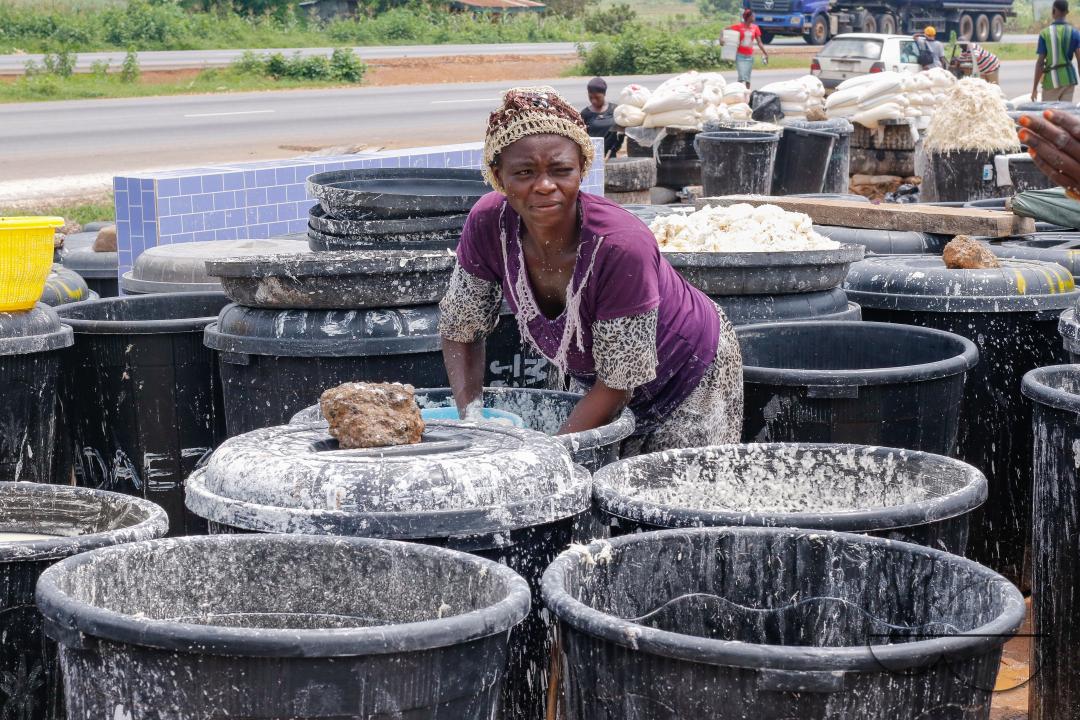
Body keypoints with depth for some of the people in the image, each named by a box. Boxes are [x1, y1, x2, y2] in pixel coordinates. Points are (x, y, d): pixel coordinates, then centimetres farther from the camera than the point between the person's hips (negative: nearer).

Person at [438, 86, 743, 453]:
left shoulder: (621, 247, -38)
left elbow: (619, 383, -28)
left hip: (694, 379, -4)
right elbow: (459, 329, -7)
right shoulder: (488, 225, -23)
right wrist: (470, 421, -20)